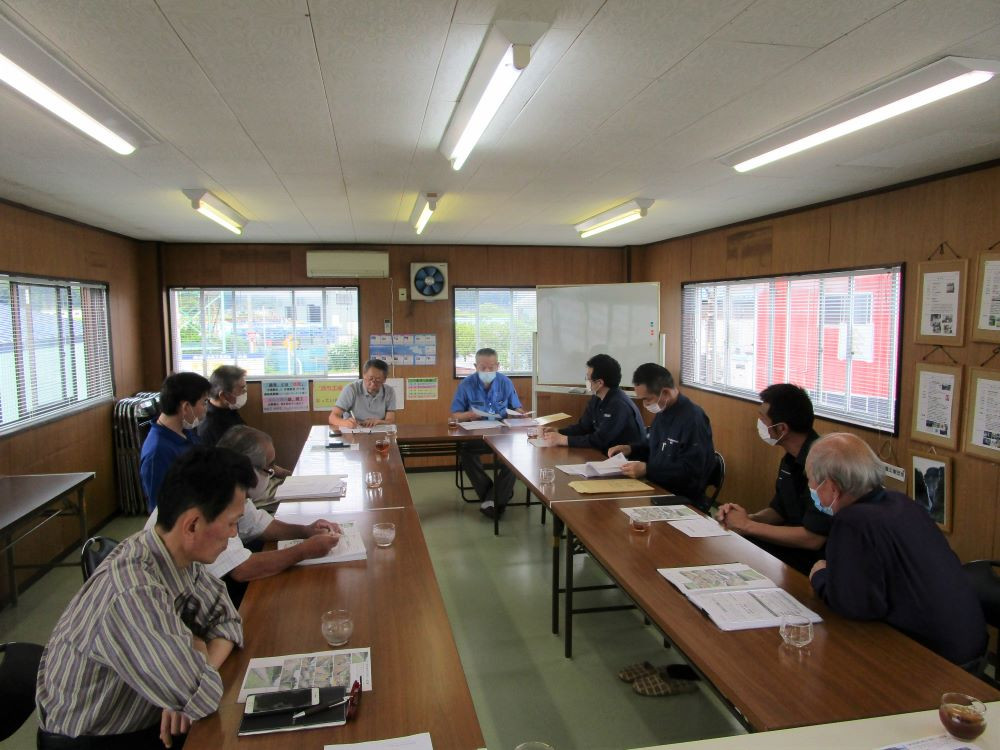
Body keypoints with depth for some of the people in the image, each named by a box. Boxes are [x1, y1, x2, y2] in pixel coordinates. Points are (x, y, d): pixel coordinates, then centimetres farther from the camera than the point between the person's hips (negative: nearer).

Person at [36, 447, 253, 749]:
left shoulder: (180, 555, -12)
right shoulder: (134, 594, -35)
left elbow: (226, 619, 0)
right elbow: (202, 698, -31)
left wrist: (194, 675, -17)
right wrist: (196, 649, -13)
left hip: (143, 715, 6)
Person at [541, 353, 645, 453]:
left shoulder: (619, 405, -25)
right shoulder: (596, 400, 2)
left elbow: (599, 441, -25)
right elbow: (583, 427, 10)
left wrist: (562, 439, -21)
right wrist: (558, 432, -6)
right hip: (608, 454, 7)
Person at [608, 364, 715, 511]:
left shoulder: (693, 418, -19)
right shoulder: (662, 411, 10)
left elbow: (691, 471, -22)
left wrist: (647, 470, -24)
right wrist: (630, 448, 9)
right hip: (658, 490, 8)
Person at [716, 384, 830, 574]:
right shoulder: (791, 458, 5)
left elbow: (813, 539, -26)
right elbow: (778, 511, 16)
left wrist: (748, 526, -15)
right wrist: (749, 518, -6)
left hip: (817, 558, -8)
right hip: (793, 542, 8)